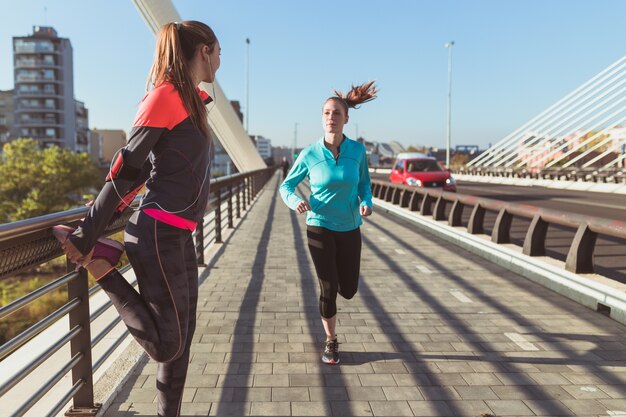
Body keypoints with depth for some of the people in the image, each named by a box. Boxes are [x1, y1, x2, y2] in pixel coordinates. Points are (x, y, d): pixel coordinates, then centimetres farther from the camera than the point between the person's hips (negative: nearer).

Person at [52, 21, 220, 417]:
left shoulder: (191, 100, 14)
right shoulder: (166, 94, -12)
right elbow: (126, 169, -13)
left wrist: (103, 218, 19)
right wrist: (86, 236, -9)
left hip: (179, 234, 9)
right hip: (159, 235, -9)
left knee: (182, 337, 14)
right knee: (167, 342, 1)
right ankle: (101, 267, 10)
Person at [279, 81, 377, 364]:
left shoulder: (357, 150, -7)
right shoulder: (309, 155, -11)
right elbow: (286, 185, 1)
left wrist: (366, 203, -13)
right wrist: (296, 201, -21)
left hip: (350, 229, 2)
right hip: (319, 227, -2)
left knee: (348, 291, 9)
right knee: (328, 289, -3)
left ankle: (332, 273, 48)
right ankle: (331, 342, 22)